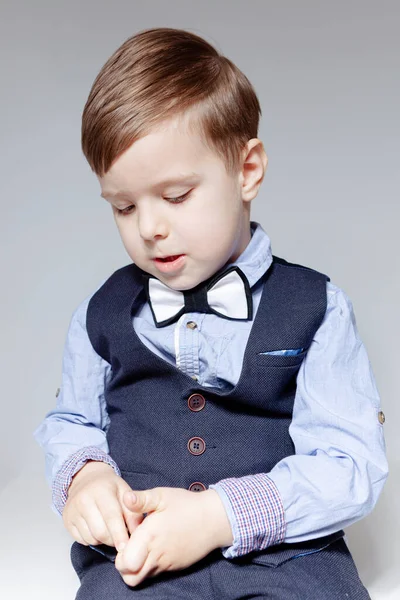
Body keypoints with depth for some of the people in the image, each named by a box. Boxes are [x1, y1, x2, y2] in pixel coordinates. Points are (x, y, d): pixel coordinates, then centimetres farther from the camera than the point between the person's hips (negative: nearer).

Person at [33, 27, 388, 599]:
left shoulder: (315, 307, -1)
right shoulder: (102, 314, 8)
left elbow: (352, 463, -6)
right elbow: (70, 422, 20)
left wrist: (221, 515, -18)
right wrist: (84, 476, -4)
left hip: (286, 551, 0)